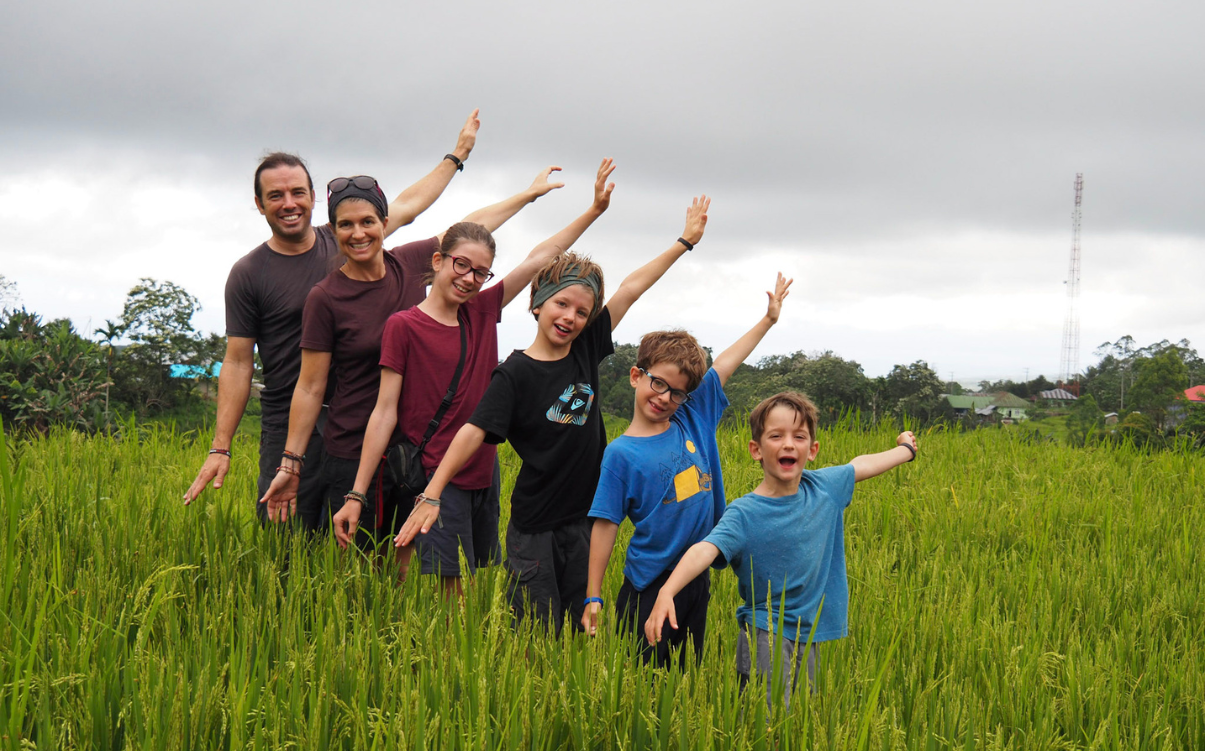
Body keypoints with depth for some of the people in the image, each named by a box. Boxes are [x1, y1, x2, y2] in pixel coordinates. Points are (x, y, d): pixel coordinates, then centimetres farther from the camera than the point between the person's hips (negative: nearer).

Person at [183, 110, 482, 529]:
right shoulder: (248, 274, 0)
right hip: (290, 428, -3)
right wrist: (220, 448, -5)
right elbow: (237, 363, 0)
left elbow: (405, 207, 22)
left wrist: (458, 154, 29)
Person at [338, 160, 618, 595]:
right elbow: (384, 413, -9)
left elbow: (540, 258, 14)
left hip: (483, 474, 6)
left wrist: (595, 210, 15)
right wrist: (356, 497, -11)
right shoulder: (403, 326, -7)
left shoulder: (482, 311, 7)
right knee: (450, 595, -9)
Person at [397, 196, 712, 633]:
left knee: (577, 633, 11)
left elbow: (631, 289, 10)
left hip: (584, 522, 5)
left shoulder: (586, 351, 3)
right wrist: (431, 495, -30)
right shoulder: (516, 374, -11)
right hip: (534, 528, -5)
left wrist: (685, 242, 18)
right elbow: (474, 431, -20)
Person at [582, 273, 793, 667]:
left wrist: (768, 319, 18)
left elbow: (724, 364, 12)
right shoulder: (620, 454, -10)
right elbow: (605, 525, -10)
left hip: (697, 579, 5)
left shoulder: (693, 420, 3)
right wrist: (593, 597, -11)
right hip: (649, 586, -5)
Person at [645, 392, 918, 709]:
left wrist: (905, 449, 37)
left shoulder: (824, 487, 0)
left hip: (809, 639, 6)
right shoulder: (744, 515, -17)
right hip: (765, 635, -6)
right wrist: (666, 593, -49)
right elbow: (704, 550, -32)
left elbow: (861, 465, 19)